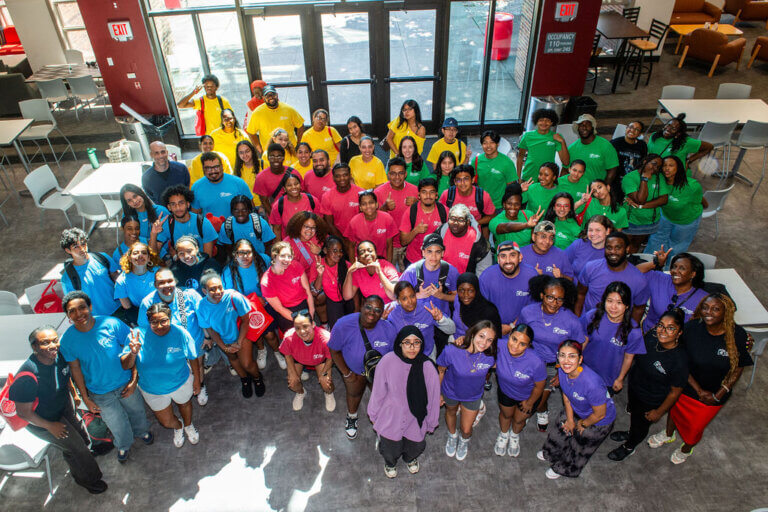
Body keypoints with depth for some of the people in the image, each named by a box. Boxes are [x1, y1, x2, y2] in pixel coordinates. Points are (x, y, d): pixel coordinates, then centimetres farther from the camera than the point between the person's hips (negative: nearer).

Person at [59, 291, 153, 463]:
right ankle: (123, 445, 56)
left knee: (136, 411, 26)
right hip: (100, 393, 0)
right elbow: (75, 369, -6)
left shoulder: (112, 324, -25)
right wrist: (85, 398, -1)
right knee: (116, 423, 23)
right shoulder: (67, 340, -20)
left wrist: (134, 380, -14)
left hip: (125, 383, 0)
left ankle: (142, 431, 61)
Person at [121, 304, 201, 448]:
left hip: (181, 383, -1)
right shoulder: (138, 335, -26)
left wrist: (197, 380, -2)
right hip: (152, 390, 1)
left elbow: (193, 359, -11)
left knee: (185, 404, 30)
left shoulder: (180, 333, -26)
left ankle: (188, 426, 65)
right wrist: (133, 353, -43)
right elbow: (125, 366, -23)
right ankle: (177, 427, 59)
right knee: (166, 421, 20)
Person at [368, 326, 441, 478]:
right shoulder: (387, 361, -25)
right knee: (390, 450, 24)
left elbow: (433, 397, -8)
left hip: (416, 419, 1)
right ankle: (390, 463, 63)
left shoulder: (427, 367, -23)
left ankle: (410, 459, 67)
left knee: (415, 448, 28)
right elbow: (378, 391, -10)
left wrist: (431, 423, 3)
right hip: (390, 418, -1)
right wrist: (373, 414, 3)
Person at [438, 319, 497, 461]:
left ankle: (464, 440, 57)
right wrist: (437, 393, -6)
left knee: (466, 429, 18)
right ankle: (452, 436, 64)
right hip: (451, 392, -1)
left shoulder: (491, 356, -32)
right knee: (451, 412, 30)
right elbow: (440, 371, -18)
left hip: (473, 396, 1)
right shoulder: (451, 351, -37)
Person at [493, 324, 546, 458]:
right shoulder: (500, 347, -38)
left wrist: (530, 402, -4)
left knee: (519, 420, 28)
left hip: (528, 395, -1)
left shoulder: (536, 363, -42)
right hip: (505, 390, 1)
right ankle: (503, 435, 65)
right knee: (506, 414, 30)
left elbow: (539, 387, -22)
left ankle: (515, 436, 65)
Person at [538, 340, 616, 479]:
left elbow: (600, 414, -27)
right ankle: (551, 454, 58)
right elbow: (566, 397, -4)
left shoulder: (591, 383, -44)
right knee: (562, 429, 26)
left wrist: (582, 424, -10)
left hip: (599, 421, -5)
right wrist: (570, 419, 0)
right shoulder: (562, 371, -24)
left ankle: (563, 469, 48)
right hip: (576, 410, 5)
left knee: (579, 448, 18)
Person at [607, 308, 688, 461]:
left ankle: (629, 447, 53)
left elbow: (675, 391, -21)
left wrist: (659, 412, -10)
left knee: (641, 424, 23)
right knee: (633, 413, 32)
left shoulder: (679, 360, -35)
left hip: (651, 402, -5)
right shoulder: (652, 336, -20)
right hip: (634, 386, 5)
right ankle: (631, 434, 63)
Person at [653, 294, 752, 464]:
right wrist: (699, 390, -15)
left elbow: (738, 369, -10)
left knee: (696, 426, 19)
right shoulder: (691, 328, -23)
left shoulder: (738, 335, -23)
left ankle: (687, 448, 53)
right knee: (675, 410, 25)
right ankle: (668, 434, 59)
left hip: (715, 394, 0)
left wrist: (718, 395, -13)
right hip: (685, 387, 1)